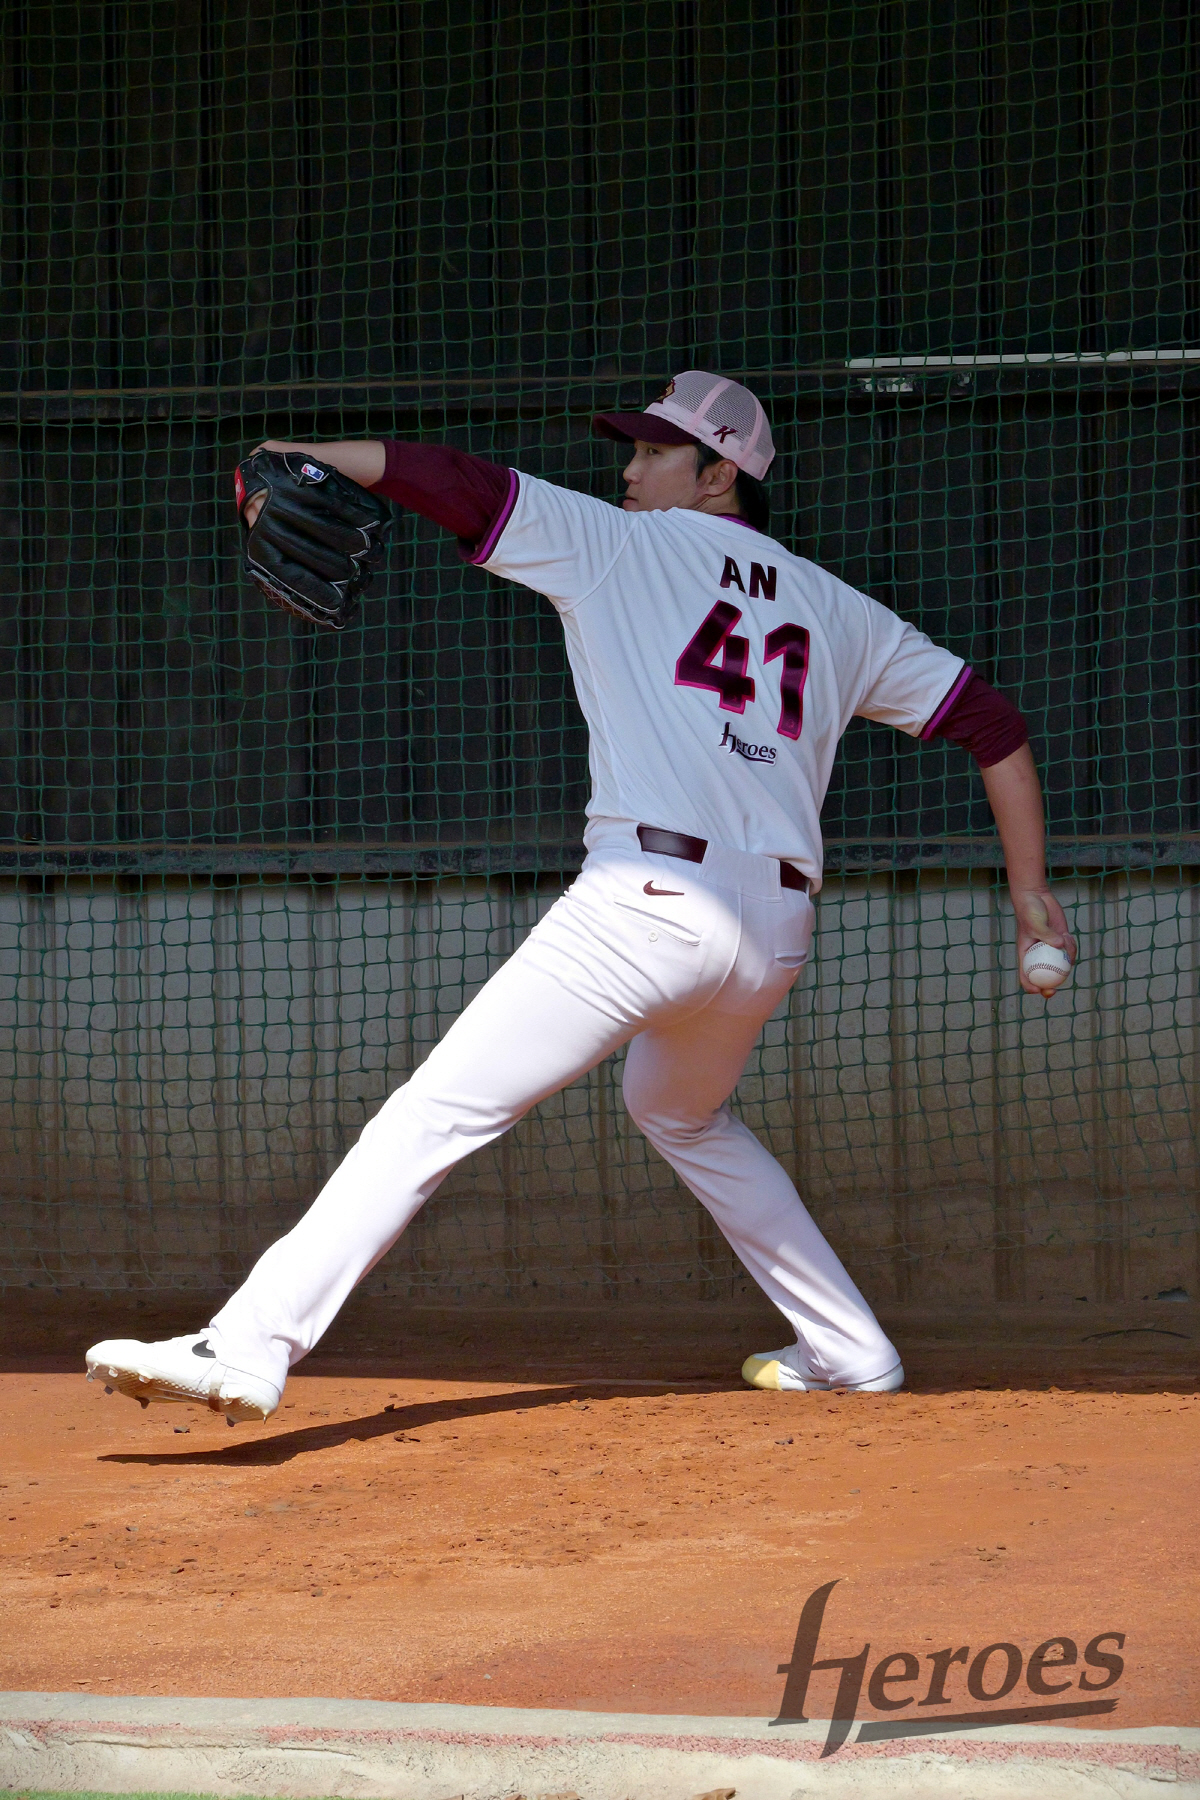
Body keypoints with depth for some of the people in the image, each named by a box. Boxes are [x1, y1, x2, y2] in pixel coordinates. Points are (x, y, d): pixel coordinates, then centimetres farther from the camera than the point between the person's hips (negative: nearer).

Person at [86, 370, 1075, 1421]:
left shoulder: (624, 545, 10)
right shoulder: (836, 609, 23)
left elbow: (459, 485, 1)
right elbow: (991, 720, 23)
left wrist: (307, 456, 8)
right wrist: (1030, 888, 25)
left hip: (652, 894, -6)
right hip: (777, 929, 6)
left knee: (440, 1111, -13)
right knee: (682, 1114, 35)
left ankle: (252, 1345, -25)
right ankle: (848, 1350, 34)